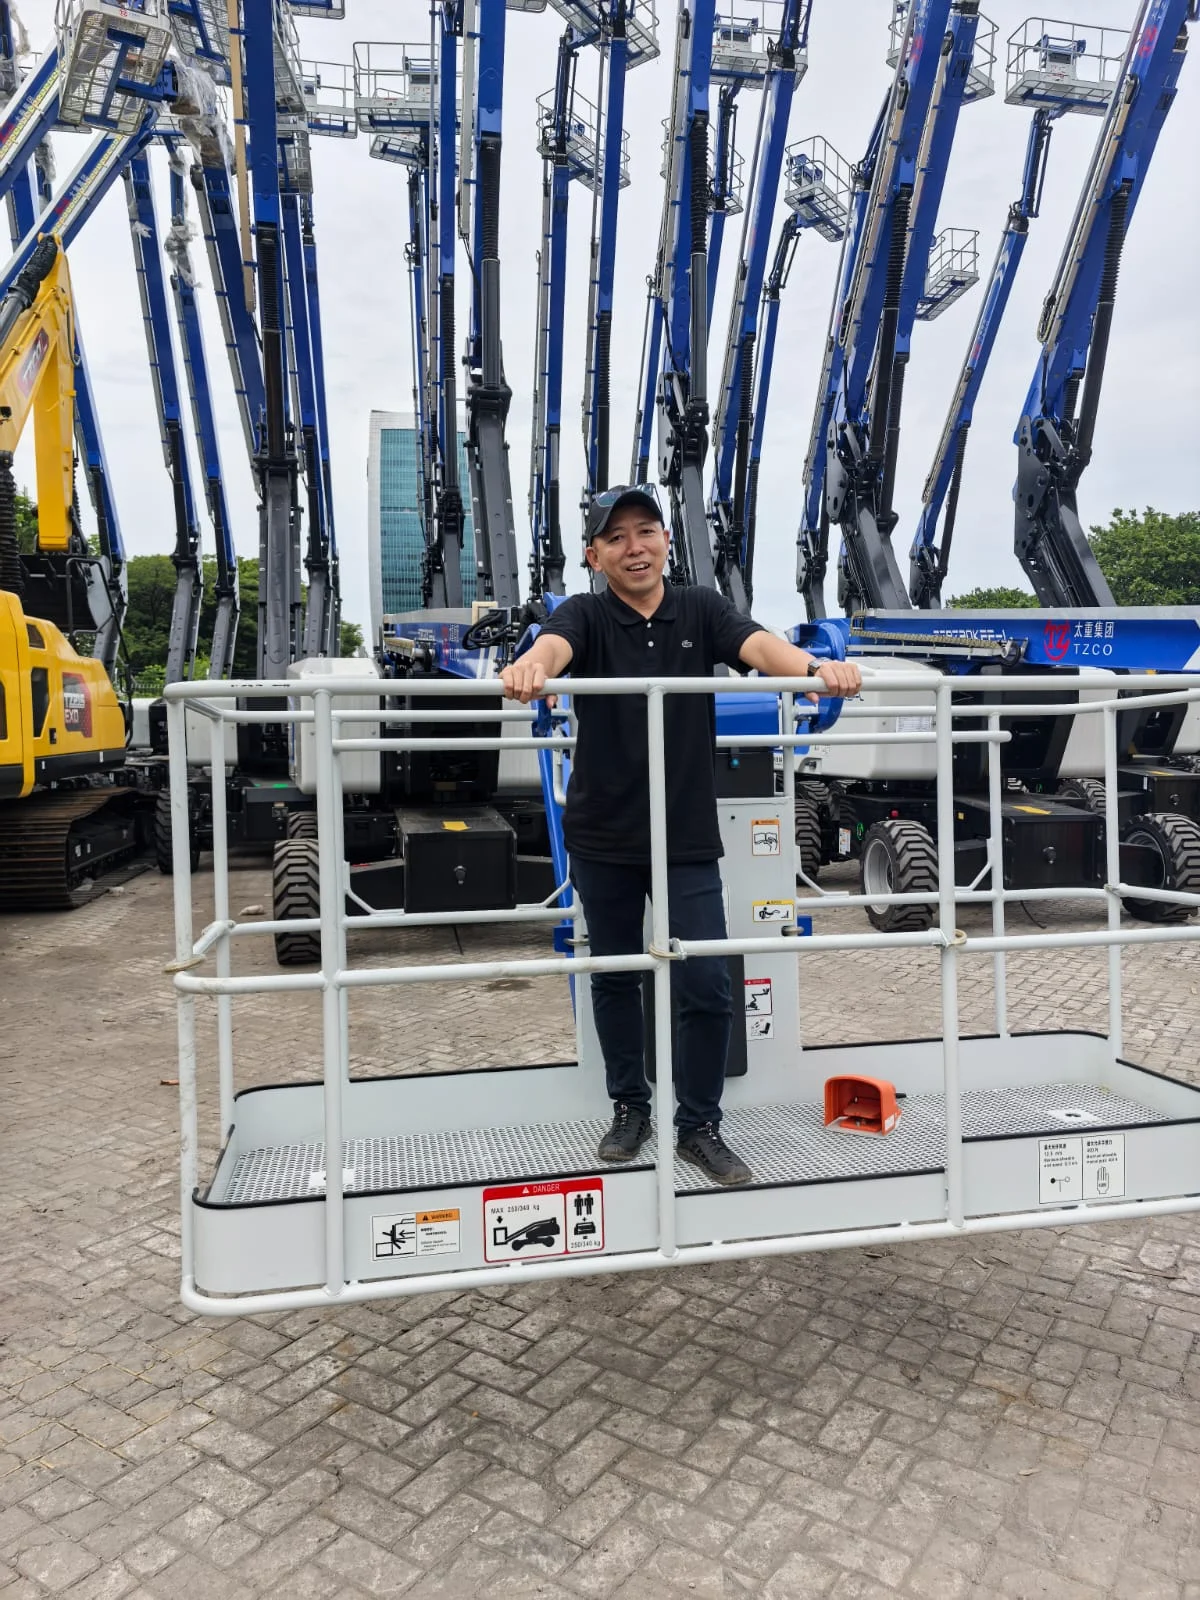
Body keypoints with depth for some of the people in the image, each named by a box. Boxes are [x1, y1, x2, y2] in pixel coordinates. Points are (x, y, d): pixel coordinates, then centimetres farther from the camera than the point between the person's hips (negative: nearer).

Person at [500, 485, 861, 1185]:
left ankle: (699, 1127, 19)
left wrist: (816, 667, -39)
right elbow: (555, 643, -25)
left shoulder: (702, 610, 1)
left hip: (688, 837, 0)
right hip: (603, 837, 0)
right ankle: (630, 1107, 33)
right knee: (615, 978, 14)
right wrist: (532, 668, -50)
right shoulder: (585, 616, -3)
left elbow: (758, 645, -17)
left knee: (707, 987, 0)